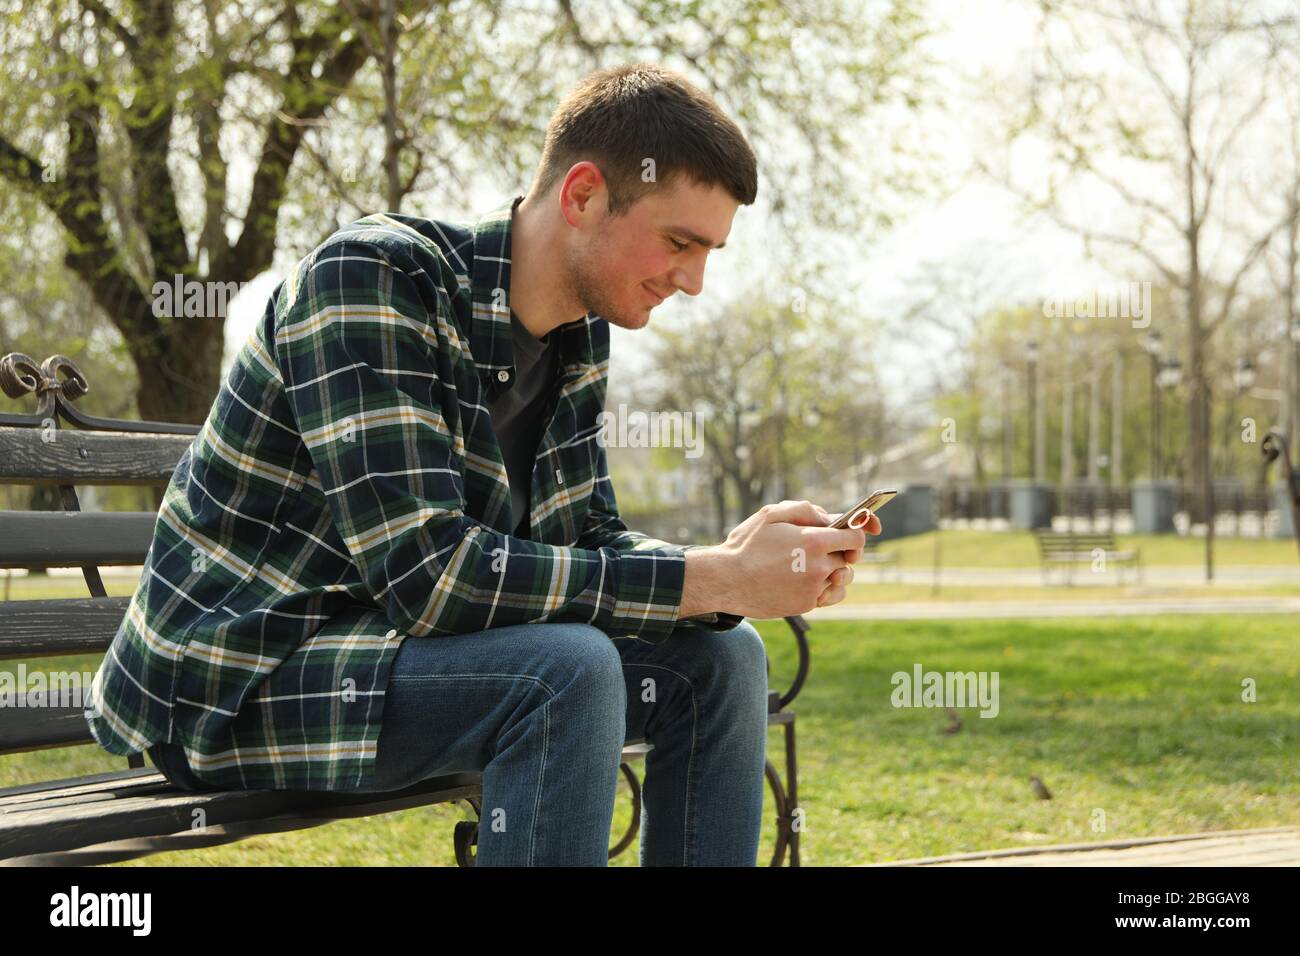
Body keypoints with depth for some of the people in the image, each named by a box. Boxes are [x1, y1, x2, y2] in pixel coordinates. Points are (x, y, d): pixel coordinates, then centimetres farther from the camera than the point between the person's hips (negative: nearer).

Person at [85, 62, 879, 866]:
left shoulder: (578, 338, 4)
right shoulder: (370, 279, -22)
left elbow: (587, 541, 5)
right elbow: (426, 572, -30)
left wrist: (740, 562, -16)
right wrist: (712, 581, -29)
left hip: (385, 648, 8)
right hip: (238, 687, -8)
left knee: (720, 658, -1)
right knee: (568, 669, -30)